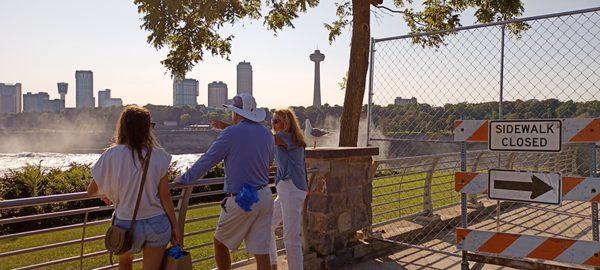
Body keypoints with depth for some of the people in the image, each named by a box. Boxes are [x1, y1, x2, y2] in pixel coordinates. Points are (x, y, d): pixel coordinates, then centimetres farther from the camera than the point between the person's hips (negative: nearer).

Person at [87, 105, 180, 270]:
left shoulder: (112, 155, -9)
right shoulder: (158, 156, -8)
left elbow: (91, 190, 1)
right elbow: (165, 197, -6)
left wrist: (106, 194, 23)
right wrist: (175, 226, 4)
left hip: (127, 225, 0)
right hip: (157, 224, 0)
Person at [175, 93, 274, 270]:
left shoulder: (231, 133, -10)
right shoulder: (267, 134, 7)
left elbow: (207, 161, -7)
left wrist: (184, 179, 6)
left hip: (241, 200, -5)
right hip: (265, 197, 6)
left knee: (220, 242, 17)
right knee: (261, 253, 7)